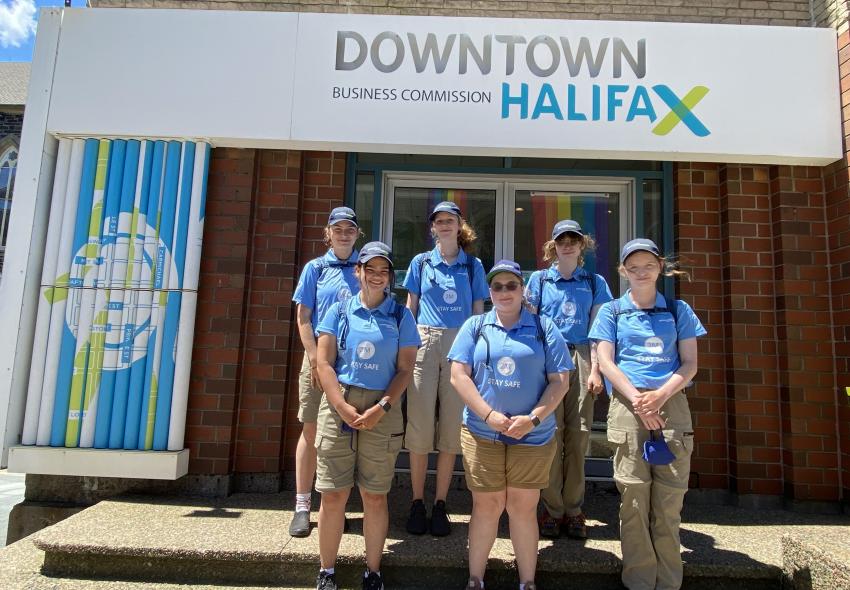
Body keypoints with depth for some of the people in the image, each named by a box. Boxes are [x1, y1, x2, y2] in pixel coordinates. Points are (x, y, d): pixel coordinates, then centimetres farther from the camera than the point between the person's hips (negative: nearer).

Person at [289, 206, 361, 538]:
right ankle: (302, 507, 12)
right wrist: (315, 358, -7)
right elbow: (302, 316, 3)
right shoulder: (315, 268, 7)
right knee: (311, 429, 2)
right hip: (318, 355, -1)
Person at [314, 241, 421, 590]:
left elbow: (405, 369, 1)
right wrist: (344, 408, -11)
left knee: (375, 496, 6)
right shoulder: (339, 311, 7)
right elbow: (324, 364, 0)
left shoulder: (401, 316, 6)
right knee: (333, 494, 4)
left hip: (382, 412, 0)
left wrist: (381, 408, -12)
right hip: (338, 407, 1)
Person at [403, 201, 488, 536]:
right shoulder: (421, 262, 12)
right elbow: (410, 307, 13)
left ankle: (440, 505, 13)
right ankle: (417, 503, 11)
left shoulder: (473, 266, 12)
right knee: (420, 424, -2)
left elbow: (478, 312, 11)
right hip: (425, 342, 0)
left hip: (460, 345, 0)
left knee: (452, 426, 2)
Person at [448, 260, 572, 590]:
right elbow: (459, 375, -2)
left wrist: (533, 418, -14)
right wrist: (489, 415, -13)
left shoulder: (544, 328, 4)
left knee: (523, 507, 8)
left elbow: (559, 380, 0)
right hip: (482, 433, 1)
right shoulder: (475, 326, 5)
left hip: (533, 436, 0)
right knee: (486, 506, 9)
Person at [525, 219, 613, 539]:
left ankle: (573, 510, 11)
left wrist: (595, 369, -1)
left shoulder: (594, 282, 13)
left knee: (578, 435, 0)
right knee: (550, 434, -4)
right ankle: (552, 509, 7)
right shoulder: (539, 279, 11)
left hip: (581, 360, 1)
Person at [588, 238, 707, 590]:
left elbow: (690, 363, 7)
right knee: (634, 497, -1)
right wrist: (638, 400, -11)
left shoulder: (678, 310, 13)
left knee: (669, 500, 1)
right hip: (627, 405, -1)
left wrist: (660, 395, -10)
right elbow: (605, 362, 1)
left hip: (672, 404, 1)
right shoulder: (611, 312, 9)